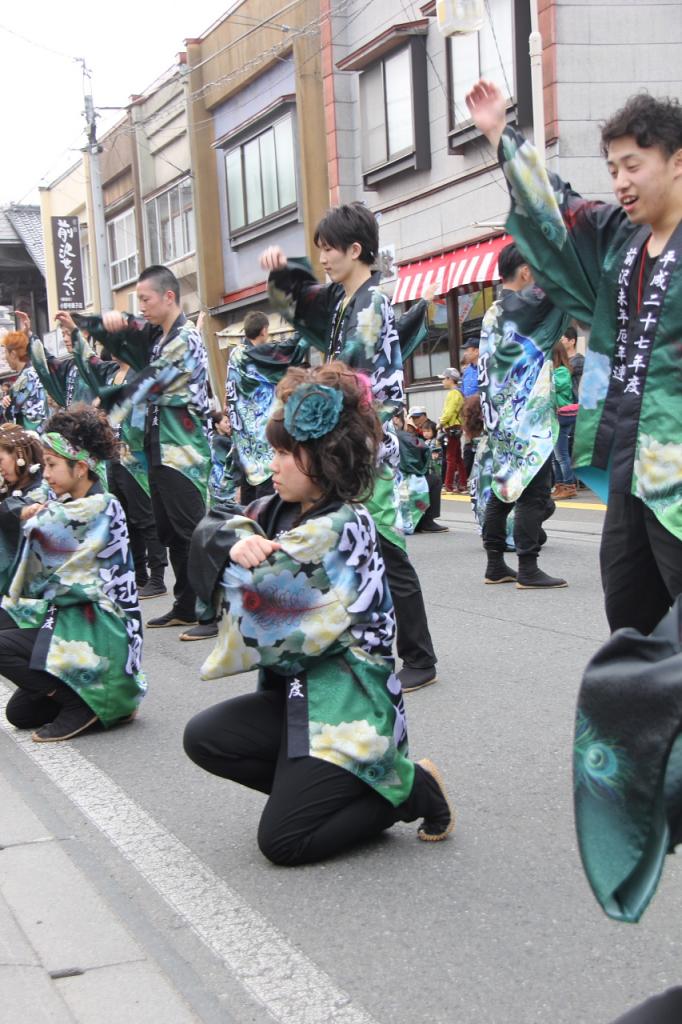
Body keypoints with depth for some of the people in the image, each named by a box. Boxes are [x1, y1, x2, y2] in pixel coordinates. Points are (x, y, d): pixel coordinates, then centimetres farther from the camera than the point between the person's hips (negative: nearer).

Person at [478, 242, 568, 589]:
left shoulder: (493, 314, 14)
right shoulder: (527, 303, -10)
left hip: (502, 420, 8)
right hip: (529, 419, -8)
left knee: (504, 488, 11)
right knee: (534, 492, -6)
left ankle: (495, 565, 15)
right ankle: (528, 569, -6)